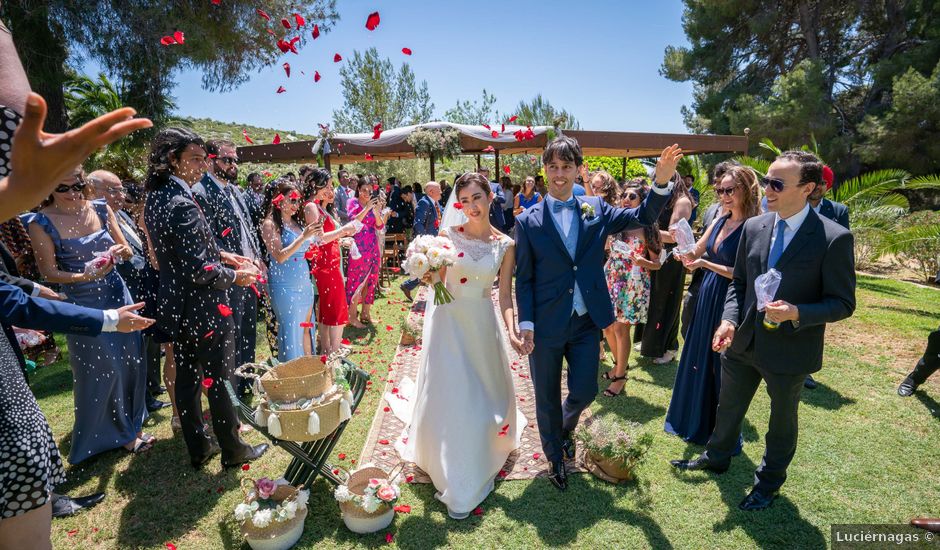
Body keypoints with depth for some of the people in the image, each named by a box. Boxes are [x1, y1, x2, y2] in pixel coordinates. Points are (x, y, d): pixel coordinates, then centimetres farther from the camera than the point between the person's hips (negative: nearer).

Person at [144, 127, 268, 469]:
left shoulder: (156, 198, 6)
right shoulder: (182, 205, -24)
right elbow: (200, 271, -26)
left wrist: (221, 255, 8)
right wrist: (235, 276, -10)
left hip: (176, 307, 9)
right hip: (204, 310, -9)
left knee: (187, 380, 18)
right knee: (219, 382, 7)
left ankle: (198, 449, 35)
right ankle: (233, 450, 25)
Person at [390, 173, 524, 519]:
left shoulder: (505, 245, -2)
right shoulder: (449, 235, -6)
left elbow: (505, 294, -2)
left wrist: (512, 330, -16)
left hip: (483, 324, 1)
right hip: (449, 321, -1)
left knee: (485, 394, 10)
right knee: (449, 396, 5)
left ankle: (482, 454, 38)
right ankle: (456, 485, 24)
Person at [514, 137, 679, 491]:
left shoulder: (595, 210, 3)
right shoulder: (528, 221, -5)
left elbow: (642, 217, 5)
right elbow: (524, 278, -4)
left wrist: (662, 182, -11)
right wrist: (526, 324, -10)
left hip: (586, 322, 2)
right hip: (546, 326, -2)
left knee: (585, 391, 11)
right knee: (547, 399, 12)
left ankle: (566, 428, 47)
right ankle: (555, 459, 39)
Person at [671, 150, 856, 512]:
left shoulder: (834, 238, -17)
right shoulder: (753, 227, -3)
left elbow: (843, 303, -11)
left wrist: (797, 314, -29)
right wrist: (729, 319, -10)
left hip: (789, 350, -4)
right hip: (742, 342, 4)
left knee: (782, 420, 20)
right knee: (728, 407, 22)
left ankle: (769, 482, 44)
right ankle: (716, 457, 48)